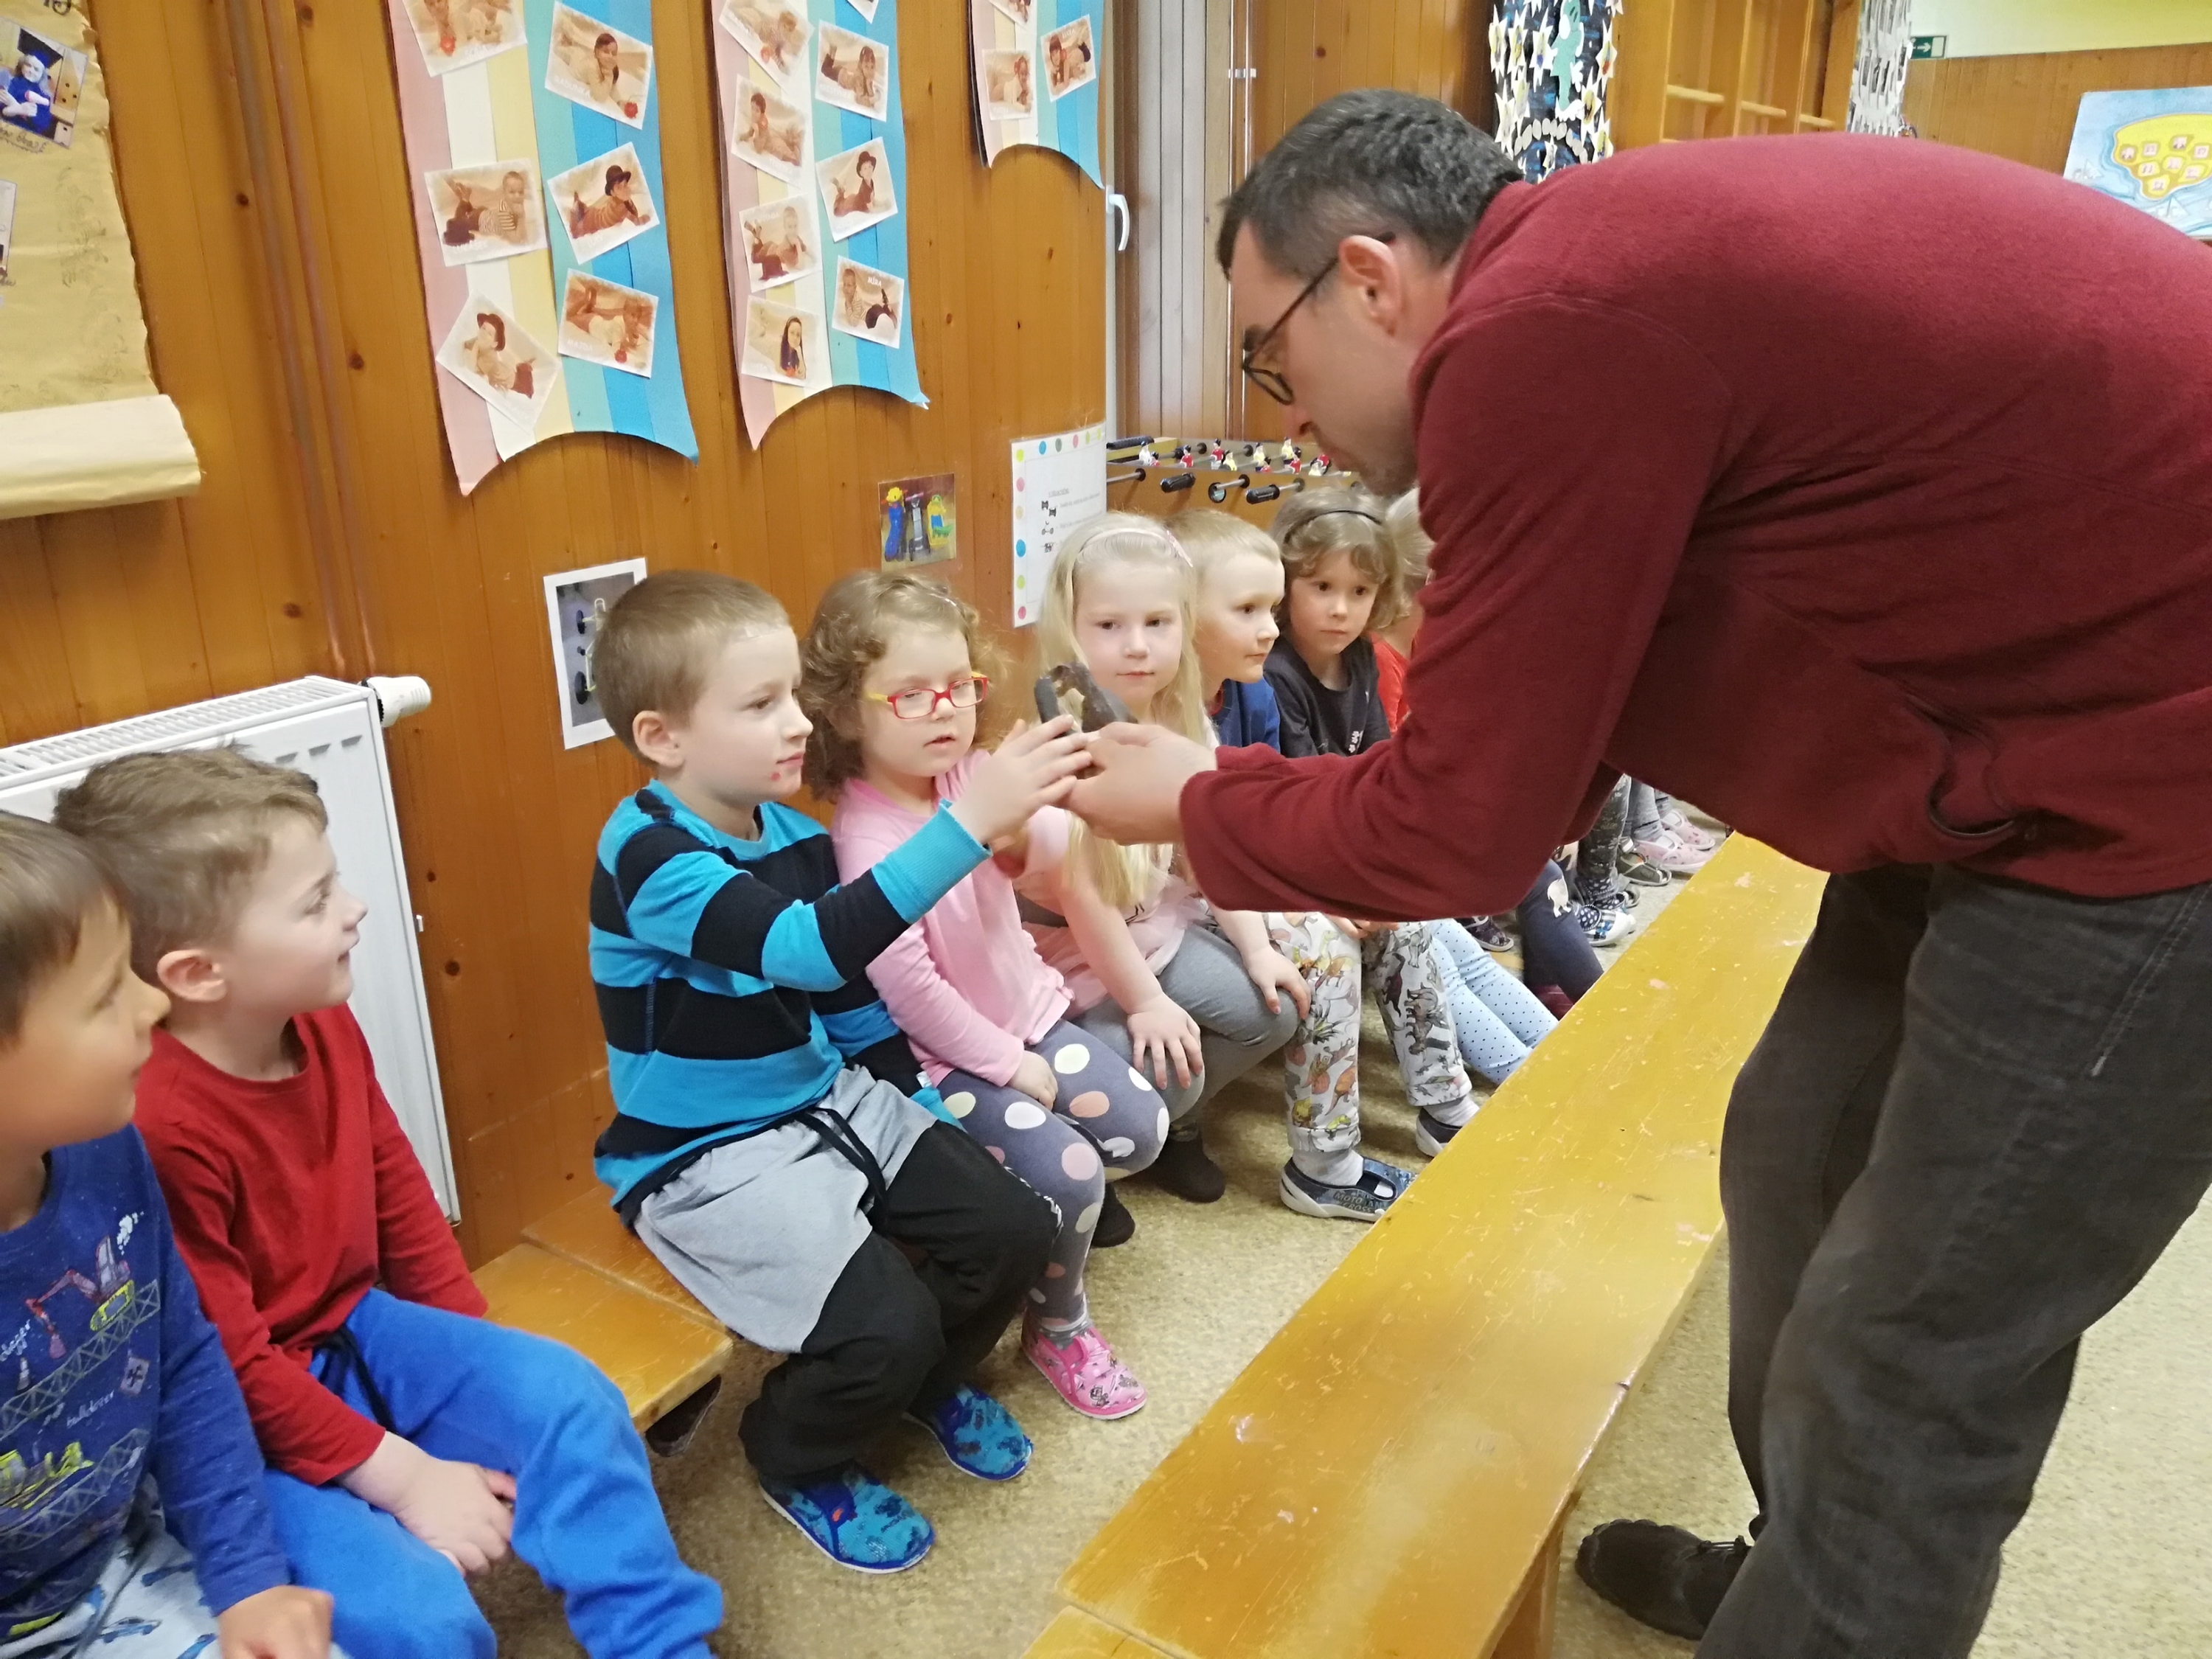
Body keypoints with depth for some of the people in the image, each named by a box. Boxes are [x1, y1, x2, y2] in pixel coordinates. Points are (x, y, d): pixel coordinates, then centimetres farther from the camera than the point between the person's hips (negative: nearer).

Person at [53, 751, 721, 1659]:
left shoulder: (327, 1029, -5)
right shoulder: (158, 1124, -29)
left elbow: (402, 1202, 7)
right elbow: (230, 1367, -23)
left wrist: (485, 1370, 8)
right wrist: (403, 1477, -19)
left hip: (356, 1330, 7)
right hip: (243, 1426, -7)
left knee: (567, 1396, -8)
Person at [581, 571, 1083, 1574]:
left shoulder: (796, 837, 1)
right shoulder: (650, 858, -24)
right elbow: (808, 948, -40)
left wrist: (921, 1114, 13)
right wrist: (970, 819, -45)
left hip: (831, 1105, 7)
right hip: (705, 1159, -7)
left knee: (1014, 1230, -2)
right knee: (887, 1323, -21)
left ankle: (932, 1382, 28)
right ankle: (798, 1461, 13)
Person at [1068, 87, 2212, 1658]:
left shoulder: (1538, 338, -24)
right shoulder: (1597, 281, 7)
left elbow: (1465, 827, -18)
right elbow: (1538, 751, 9)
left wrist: (1198, 807, -2)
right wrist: (1235, 789, 9)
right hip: (2036, 723, 10)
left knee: (1905, 1362, 1)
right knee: (1800, 1171, 19)